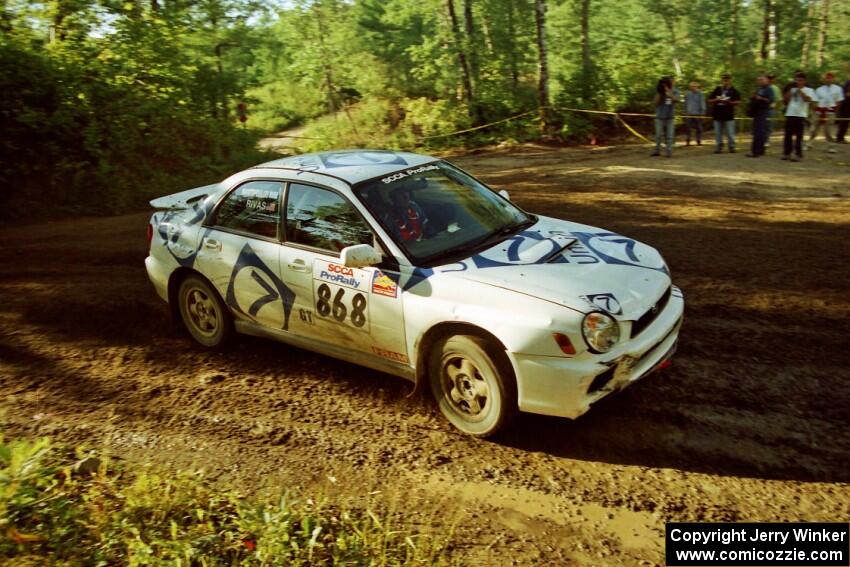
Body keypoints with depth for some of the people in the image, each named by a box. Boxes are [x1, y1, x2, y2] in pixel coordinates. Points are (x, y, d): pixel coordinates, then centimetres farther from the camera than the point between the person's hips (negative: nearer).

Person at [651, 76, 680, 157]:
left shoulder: (675, 91, 3)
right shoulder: (660, 92, 2)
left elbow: (676, 100, -16)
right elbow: (656, 103, -5)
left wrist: (668, 90, -22)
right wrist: (659, 93, -15)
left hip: (670, 117, 0)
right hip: (660, 117, 0)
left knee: (669, 136, -2)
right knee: (658, 135, 4)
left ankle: (669, 151, 1)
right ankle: (657, 150, 11)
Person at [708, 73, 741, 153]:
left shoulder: (733, 91, 5)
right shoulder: (716, 90, 12)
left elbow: (738, 102, 1)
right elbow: (709, 101, 10)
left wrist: (729, 102, -15)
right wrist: (716, 100, -9)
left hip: (729, 116, -2)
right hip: (717, 115, 3)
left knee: (730, 133, -3)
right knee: (718, 133, 5)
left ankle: (731, 147, 4)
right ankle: (718, 147, 11)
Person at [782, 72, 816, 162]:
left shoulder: (808, 90, 3)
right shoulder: (792, 89, 15)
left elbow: (808, 99, -15)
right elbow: (786, 101, 9)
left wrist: (800, 91, -15)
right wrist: (788, 90, -1)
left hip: (801, 115, -4)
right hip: (789, 114, 4)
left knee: (799, 136, -5)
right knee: (788, 135, 7)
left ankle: (798, 154, -4)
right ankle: (786, 153, 14)